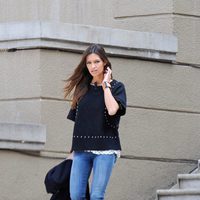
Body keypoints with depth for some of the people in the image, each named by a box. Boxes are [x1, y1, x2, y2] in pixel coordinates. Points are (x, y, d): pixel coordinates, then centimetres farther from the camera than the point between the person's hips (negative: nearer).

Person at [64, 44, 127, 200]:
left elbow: (112, 110, -16)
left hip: (105, 148, -4)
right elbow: (76, 119, 17)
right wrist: (74, 149, 13)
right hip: (81, 149, 4)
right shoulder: (82, 87, 13)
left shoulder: (116, 87, 2)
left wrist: (105, 85, -5)